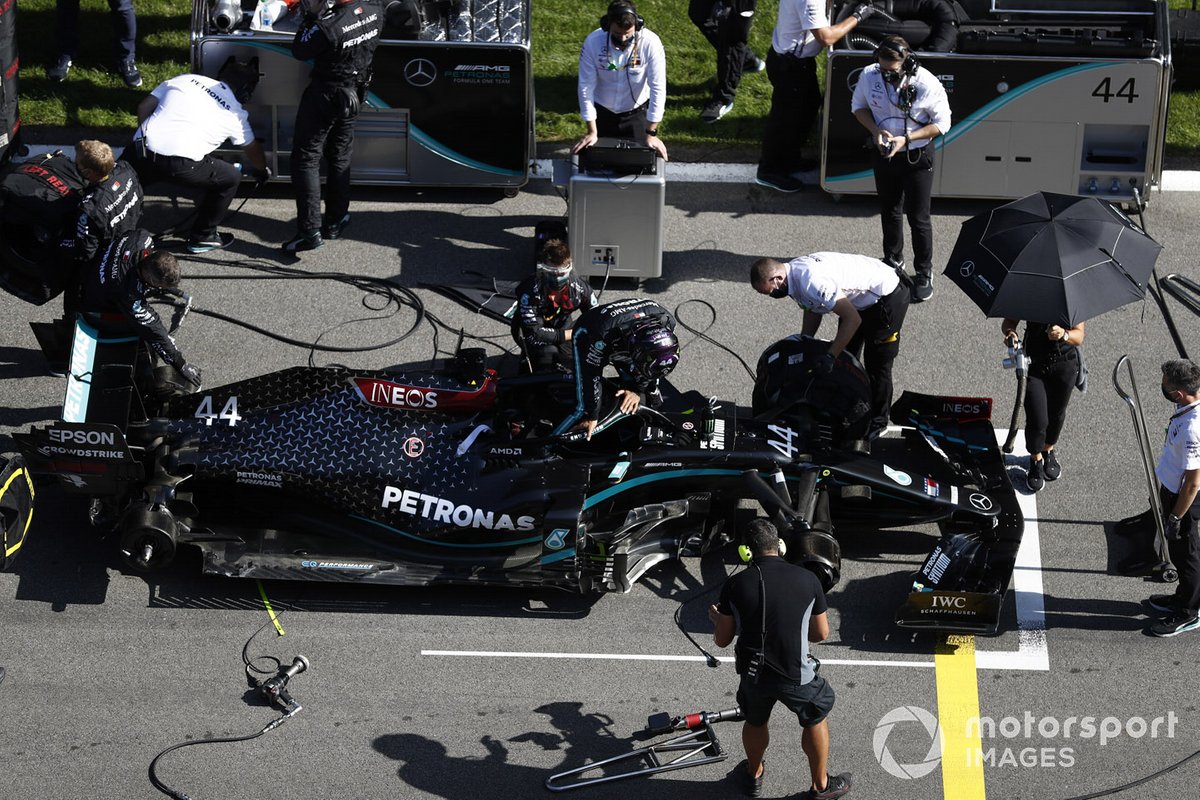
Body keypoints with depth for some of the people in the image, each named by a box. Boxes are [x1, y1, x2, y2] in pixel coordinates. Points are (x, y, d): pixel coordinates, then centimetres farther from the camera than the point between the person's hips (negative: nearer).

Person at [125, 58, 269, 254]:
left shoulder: (185, 79, 20)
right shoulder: (235, 113, 15)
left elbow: (144, 106, 17)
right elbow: (252, 149, 32)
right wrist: (262, 171, 52)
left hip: (140, 151, 3)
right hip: (179, 165, -3)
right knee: (231, 178, 18)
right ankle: (203, 237, 28)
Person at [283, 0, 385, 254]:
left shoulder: (328, 26, -31)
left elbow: (300, 51, -16)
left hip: (324, 95, -7)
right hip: (354, 94, 7)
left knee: (306, 159, 1)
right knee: (339, 159, 21)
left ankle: (310, 230, -5)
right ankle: (335, 222, 29)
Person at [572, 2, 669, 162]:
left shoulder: (650, 43, -26)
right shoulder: (593, 42, -24)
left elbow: (658, 88, -21)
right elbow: (586, 87, -18)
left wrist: (651, 133, -21)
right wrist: (592, 132, -17)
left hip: (636, 112, -1)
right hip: (601, 111, 1)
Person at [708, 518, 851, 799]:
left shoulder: (735, 585, -9)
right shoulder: (807, 579, -9)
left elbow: (722, 640, 1)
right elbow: (821, 633, 1)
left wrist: (716, 618, 23)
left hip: (753, 673, 2)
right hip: (796, 677, -1)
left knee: (755, 723, 30)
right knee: (816, 719, 27)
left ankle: (754, 776, 54)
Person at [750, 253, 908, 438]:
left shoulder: (812, 282, -37)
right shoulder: (794, 270, -7)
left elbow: (853, 319, -34)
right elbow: (813, 309, 12)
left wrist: (830, 356, -30)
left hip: (888, 296, -10)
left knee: (876, 363, 0)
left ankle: (878, 422, 18)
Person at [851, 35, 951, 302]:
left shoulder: (927, 84, -26)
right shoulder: (869, 76, -16)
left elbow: (942, 123, -15)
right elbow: (858, 106, 3)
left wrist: (906, 138, -25)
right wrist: (875, 130, -17)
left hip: (917, 157, -4)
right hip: (883, 154, 4)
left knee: (918, 217, 4)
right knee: (889, 211, 21)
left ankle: (924, 273, 21)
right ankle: (893, 260, 43)